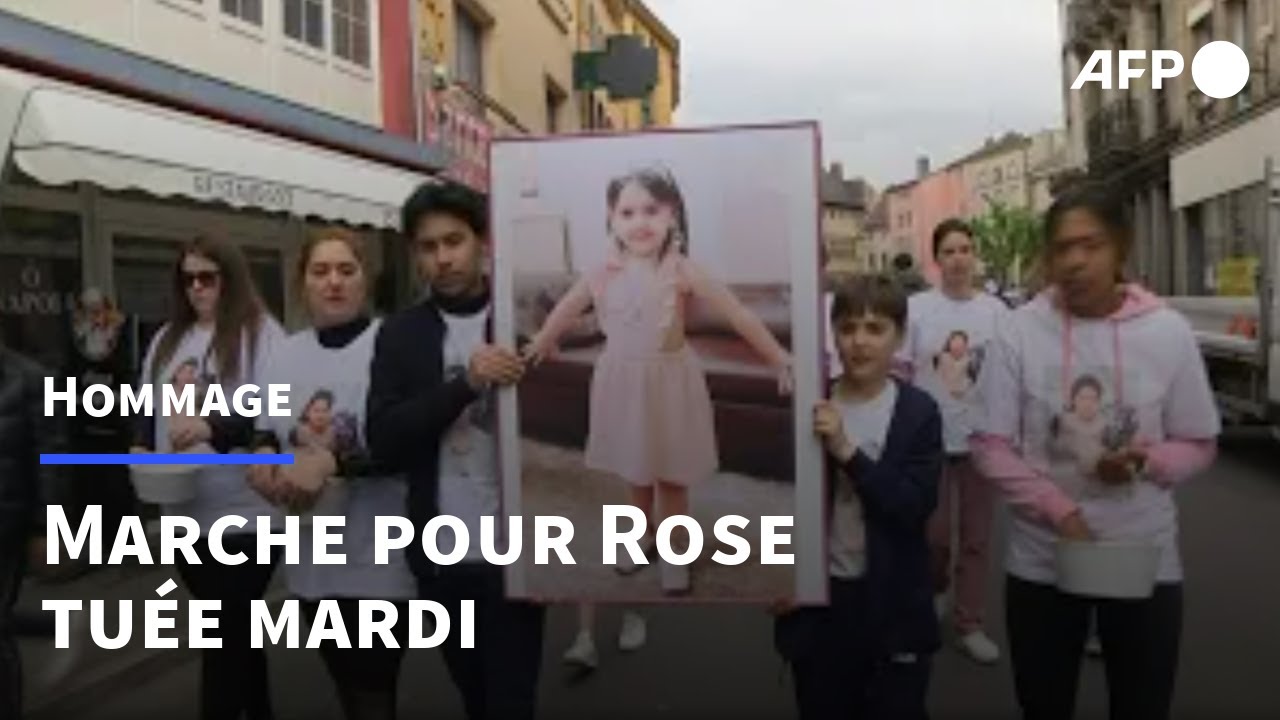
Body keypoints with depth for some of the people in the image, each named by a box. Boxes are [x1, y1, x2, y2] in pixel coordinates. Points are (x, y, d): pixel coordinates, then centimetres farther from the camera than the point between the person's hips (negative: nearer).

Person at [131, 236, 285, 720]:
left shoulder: (261, 333, -8)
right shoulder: (168, 338, 14)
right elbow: (148, 408, 21)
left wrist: (213, 429, -29)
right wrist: (142, 447, 3)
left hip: (245, 514, -7)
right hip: (185, 514, 7)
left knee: (224, 637, -1)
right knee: (234, 631, 20)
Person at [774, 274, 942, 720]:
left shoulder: (918, 412, -6)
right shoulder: (810, 407, -3)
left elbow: (917, 506, -16)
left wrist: (846, 451, -25)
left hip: (893, 604, -1)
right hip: (819, 597, 2)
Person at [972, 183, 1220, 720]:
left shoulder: (1168, 331, -6)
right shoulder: (1019, 331, -7)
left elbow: (1200, 445, 2)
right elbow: (990, 447, -6)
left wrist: (1149, 461, -20)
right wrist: (1061, 512, -18)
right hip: (1041, 562, 0)